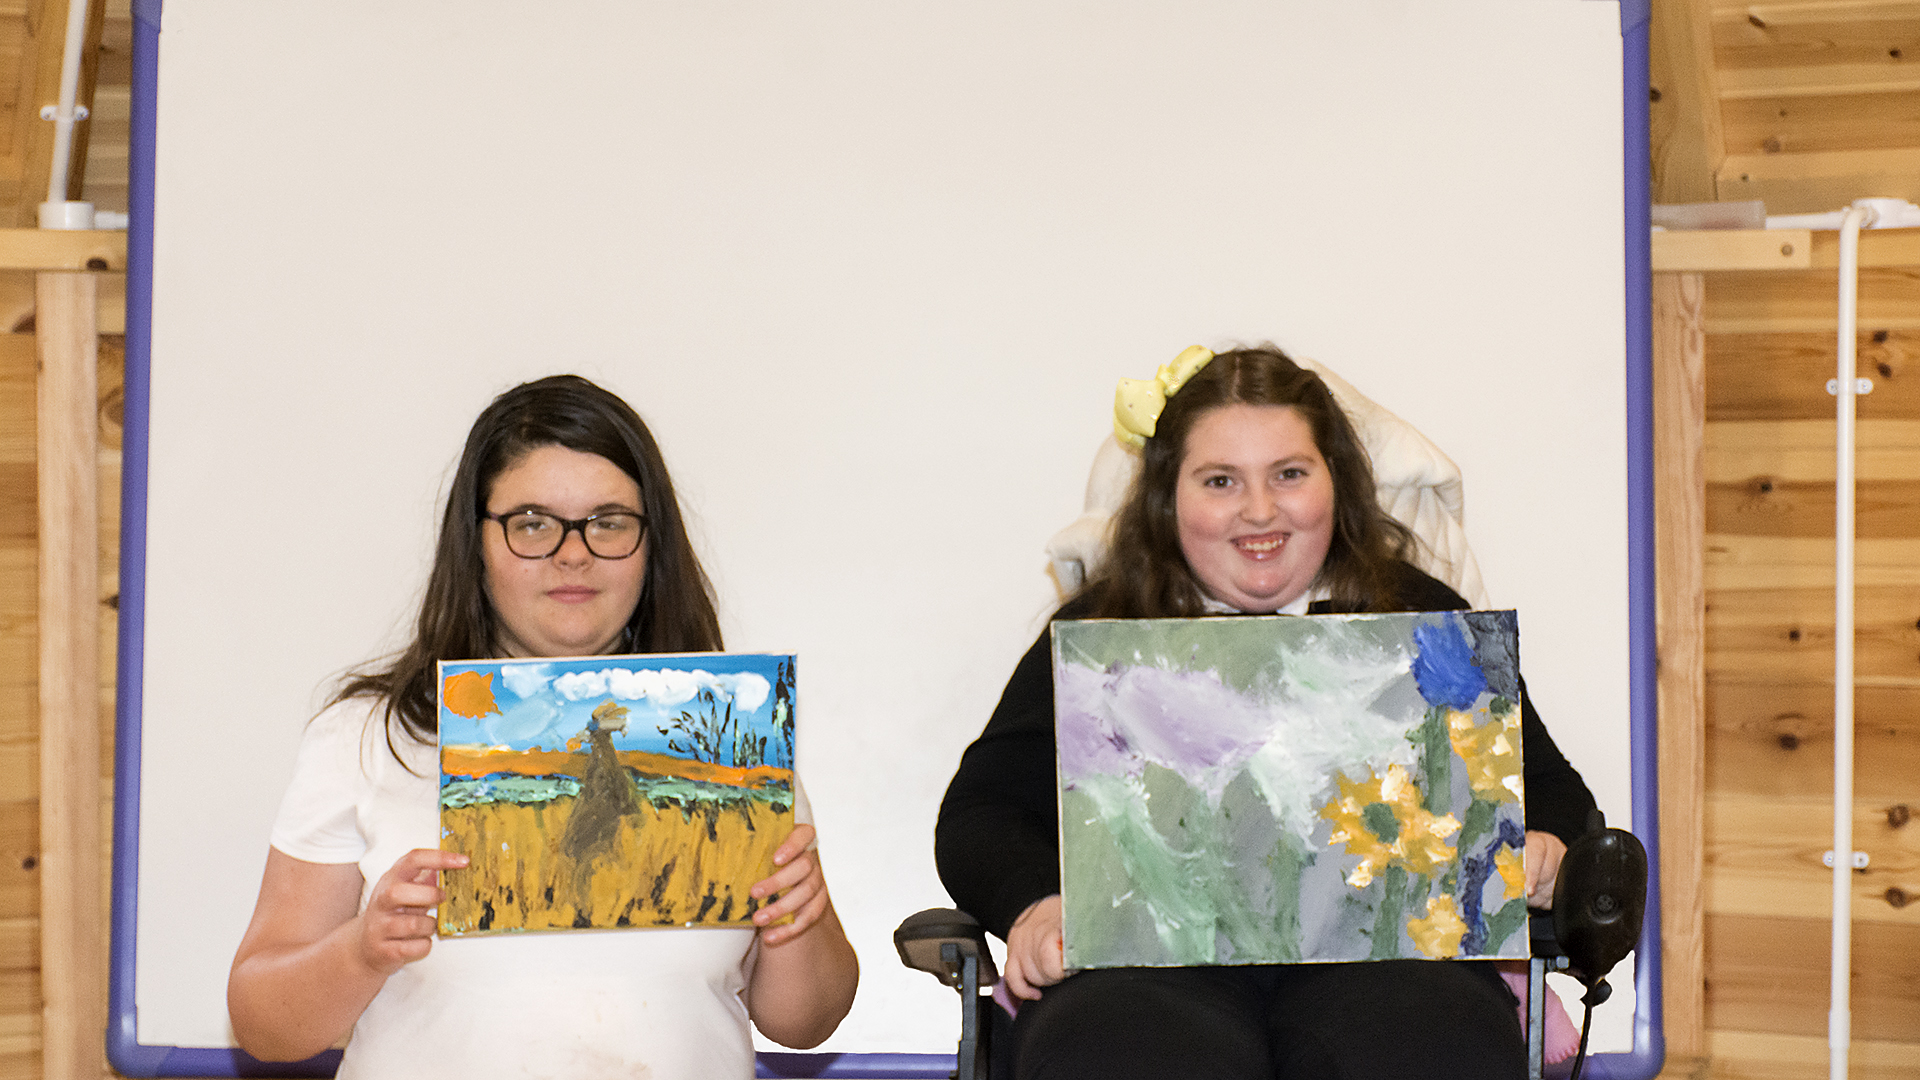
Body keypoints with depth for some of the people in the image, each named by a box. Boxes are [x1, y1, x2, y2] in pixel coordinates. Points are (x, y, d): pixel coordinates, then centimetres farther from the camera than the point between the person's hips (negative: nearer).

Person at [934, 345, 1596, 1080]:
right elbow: (981, 813, 15)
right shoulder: (1097, 633, 22)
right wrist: (1035, 904, -7)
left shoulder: (1419, 617, 24)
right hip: (1156, 949, 0)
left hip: (1377, 939, 0)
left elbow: (1551, 791, 23)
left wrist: (1542, 848, -2)